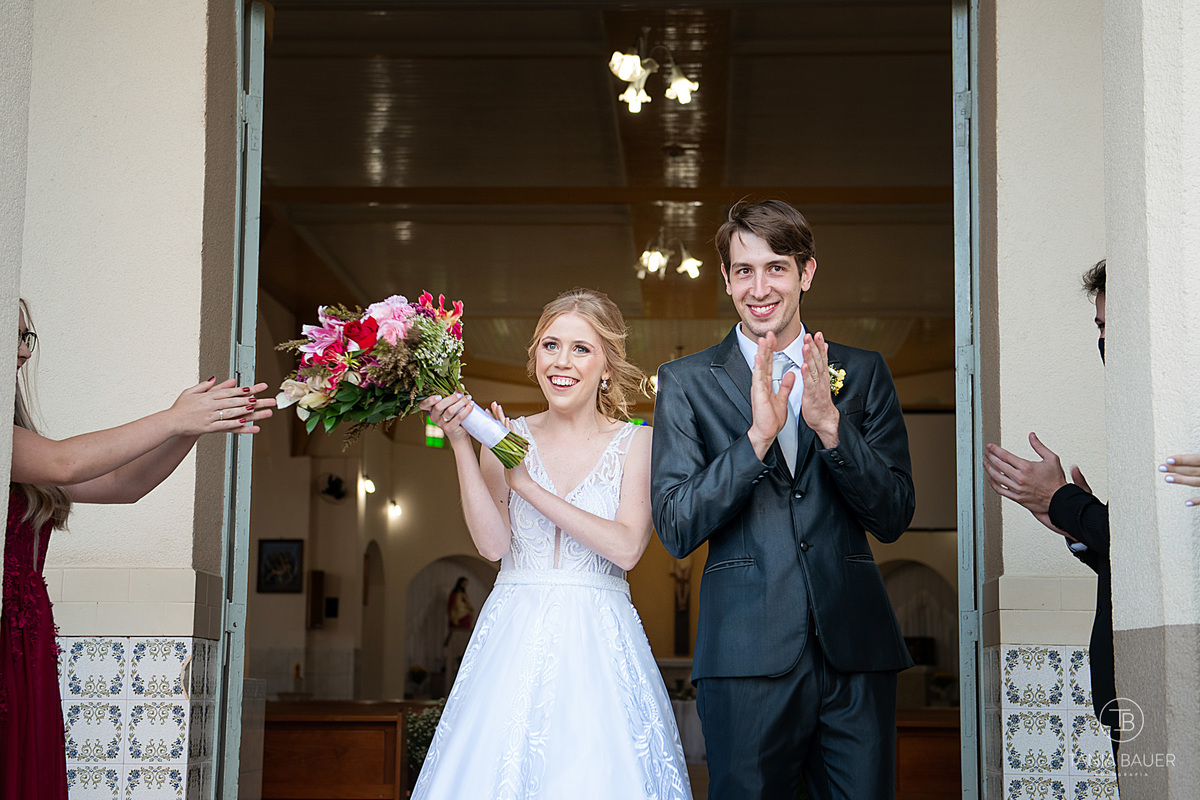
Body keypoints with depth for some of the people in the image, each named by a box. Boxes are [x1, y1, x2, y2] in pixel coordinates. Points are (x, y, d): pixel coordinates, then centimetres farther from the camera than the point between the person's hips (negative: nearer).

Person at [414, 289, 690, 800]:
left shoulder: (636, 443, 1)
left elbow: (626, 548, -12)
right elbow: (492, 543, -3)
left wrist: (527, 484, -11)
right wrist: (460, 444, -10)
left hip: (600, 645, -1)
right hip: (514, 638, 2)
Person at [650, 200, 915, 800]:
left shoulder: (864, 373, 10)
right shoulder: (686, 383, 6)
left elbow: (893, 518, 3)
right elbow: (675, 530, -3)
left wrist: (829, 423, -12)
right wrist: (758, 435, -15)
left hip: (855, 652, 2)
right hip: (747, 655, -1)